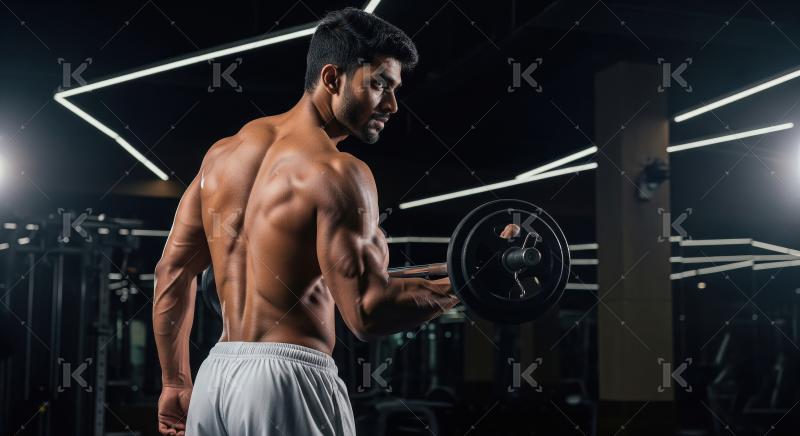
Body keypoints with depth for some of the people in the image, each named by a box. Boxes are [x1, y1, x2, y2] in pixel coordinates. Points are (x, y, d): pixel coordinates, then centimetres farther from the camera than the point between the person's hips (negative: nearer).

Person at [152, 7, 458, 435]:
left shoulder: (223, 153, 11)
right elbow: (367, 312, -17)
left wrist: (175, 382, 20)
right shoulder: (335, 171, -12)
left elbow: (172, 272, 14)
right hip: (287, 378, -7)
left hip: (215, 374, 8)